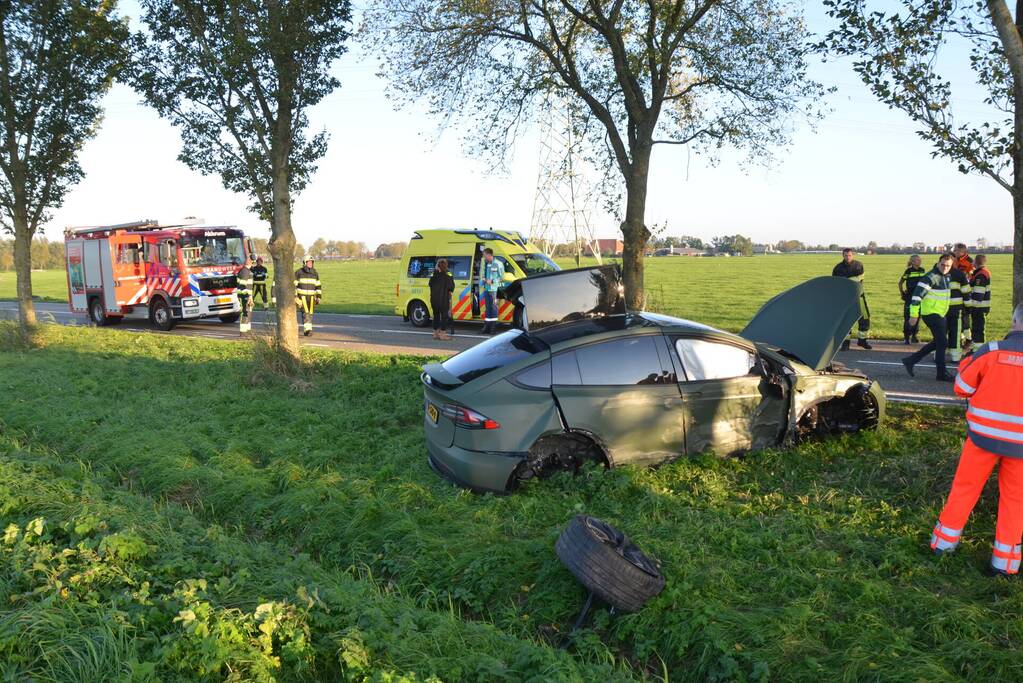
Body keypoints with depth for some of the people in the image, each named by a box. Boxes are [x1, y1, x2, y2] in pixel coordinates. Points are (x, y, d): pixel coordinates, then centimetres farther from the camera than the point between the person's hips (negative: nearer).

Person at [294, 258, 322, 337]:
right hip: (302, 297, -4)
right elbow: (293, 285, -5)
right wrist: (294, 297, -11)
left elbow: (318, 286, 9)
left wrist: (319, 297, 3)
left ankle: (306, 330, 17)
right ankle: (307, 329, -23)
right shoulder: (298, 272, -6)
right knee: (305, 313, -17)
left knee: (310, 314, 4)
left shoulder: (315, 273, 6)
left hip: (311, 297, 4)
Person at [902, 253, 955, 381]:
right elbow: (917, 295, -21)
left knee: (937, 342, 14)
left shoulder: (946, 277, 11)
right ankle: (942, 373, 1)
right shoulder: (931, 277, -17)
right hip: (931, 314, -9)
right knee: (942, 342, -7)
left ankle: (910, 360, 18)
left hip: (941, 315, 9)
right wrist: (914, 315, -23)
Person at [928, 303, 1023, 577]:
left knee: (965, 486, 14)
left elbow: (962, 388, -4)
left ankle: (944, 541, 24)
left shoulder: (991, 351, -13)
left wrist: (968, 362, 12)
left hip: (983, 434, 0)